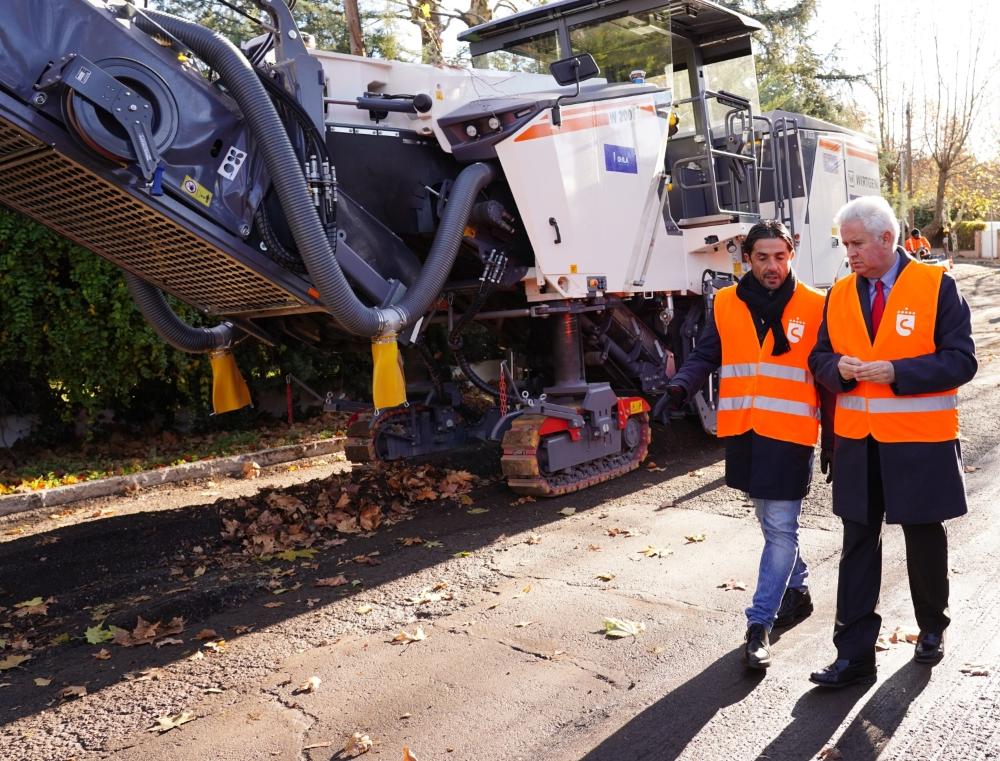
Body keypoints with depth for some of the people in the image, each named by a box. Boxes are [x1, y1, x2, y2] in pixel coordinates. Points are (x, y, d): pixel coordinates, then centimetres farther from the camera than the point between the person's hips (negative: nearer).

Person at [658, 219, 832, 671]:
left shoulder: (814, 307, -2)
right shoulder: (727, 305, 4)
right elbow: (704, 358, 7)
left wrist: (833, 436, 5)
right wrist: (680, 388, -13)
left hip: (791, 434, -3)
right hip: (743, 432, 4)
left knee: (780, 528, -4)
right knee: (773, 522, 18)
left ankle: (759, 625, 3)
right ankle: (796, 591, 40)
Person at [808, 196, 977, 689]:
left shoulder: (936, 287, -7)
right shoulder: (840, 294, 5)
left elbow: (961, 361, -10)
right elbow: (820, 357, 10)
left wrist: (896, 371, -21)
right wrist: (838, 367, -13)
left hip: (921, 444, -3)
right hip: (856, 443, 3)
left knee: (924, 540, 15)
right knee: (858, 547, 5)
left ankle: (932, 629, 39)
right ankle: (854, 653, 12)